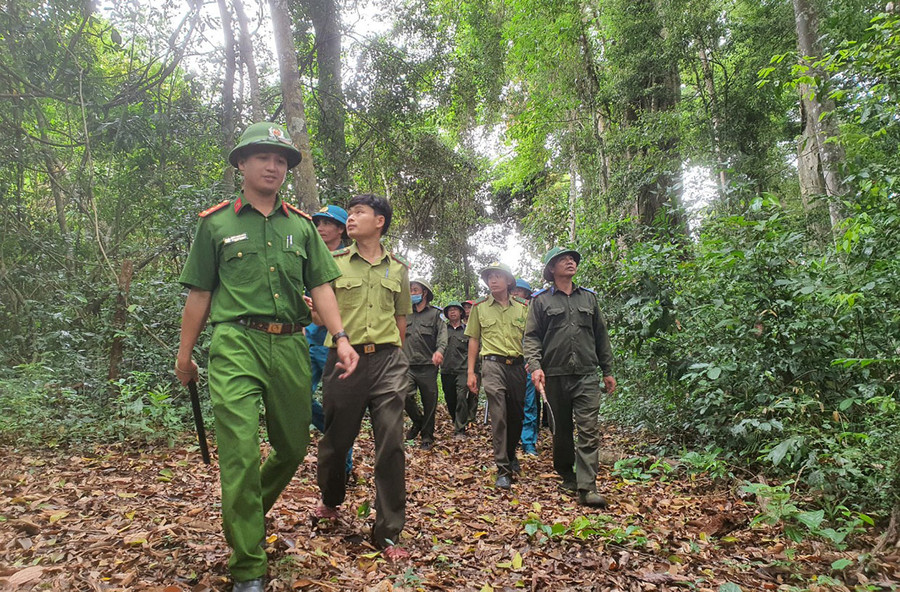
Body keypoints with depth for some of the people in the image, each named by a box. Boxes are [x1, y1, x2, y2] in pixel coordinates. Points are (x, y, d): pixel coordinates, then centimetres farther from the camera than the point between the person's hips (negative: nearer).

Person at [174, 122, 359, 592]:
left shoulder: (301, 226, 14)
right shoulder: (216, 223, 8)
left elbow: (320, 286, 9)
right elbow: (199, 294, 11)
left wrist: (340, 337, -5)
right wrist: (184, 353, 12)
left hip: (291, 346, 4)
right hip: (236, 344, -3)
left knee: (293, 447, 12)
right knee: (241, 451, -11)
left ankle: (252, 512, 42)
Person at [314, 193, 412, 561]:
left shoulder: (398, 269, 11)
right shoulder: (334, 263, 4)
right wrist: (341, 336, -15)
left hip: (386, 359, 1)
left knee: (391, 444, -4)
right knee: (335, 439, 12)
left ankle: (388, 533, 8)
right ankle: (331, 501, 42)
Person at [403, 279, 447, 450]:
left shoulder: (435, 313, 6)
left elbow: (442, 333, -7)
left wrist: (439, 350, -26)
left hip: (428, 366, -2)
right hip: (408, 365, 2)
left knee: (429, 403, 3)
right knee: (405, 395, -16)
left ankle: (427, 436, 18)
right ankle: (417, 421, 13)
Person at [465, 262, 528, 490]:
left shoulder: (522, 308, 10)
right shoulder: (480, 307, 6)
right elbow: (473, 340, 8)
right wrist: (471, 372, 3)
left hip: (518, 366, 3)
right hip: (493, 365, -2)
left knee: (517, 415, 12)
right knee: (499, 417, -9)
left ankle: (510, 454, 37)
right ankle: (503, 469, -2)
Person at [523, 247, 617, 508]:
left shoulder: (589, 297, 15)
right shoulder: (541, 300, 6)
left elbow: (601, 336, 18)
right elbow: (531, 336, 2)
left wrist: (608, 371, 15)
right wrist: (535, 365, -13)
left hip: (586, 374, 1)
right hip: (555, 375, -1)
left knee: (589, 430, -8)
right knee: (561, 430, 9)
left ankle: (587, 487, -7)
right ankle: (566, 475, 28)